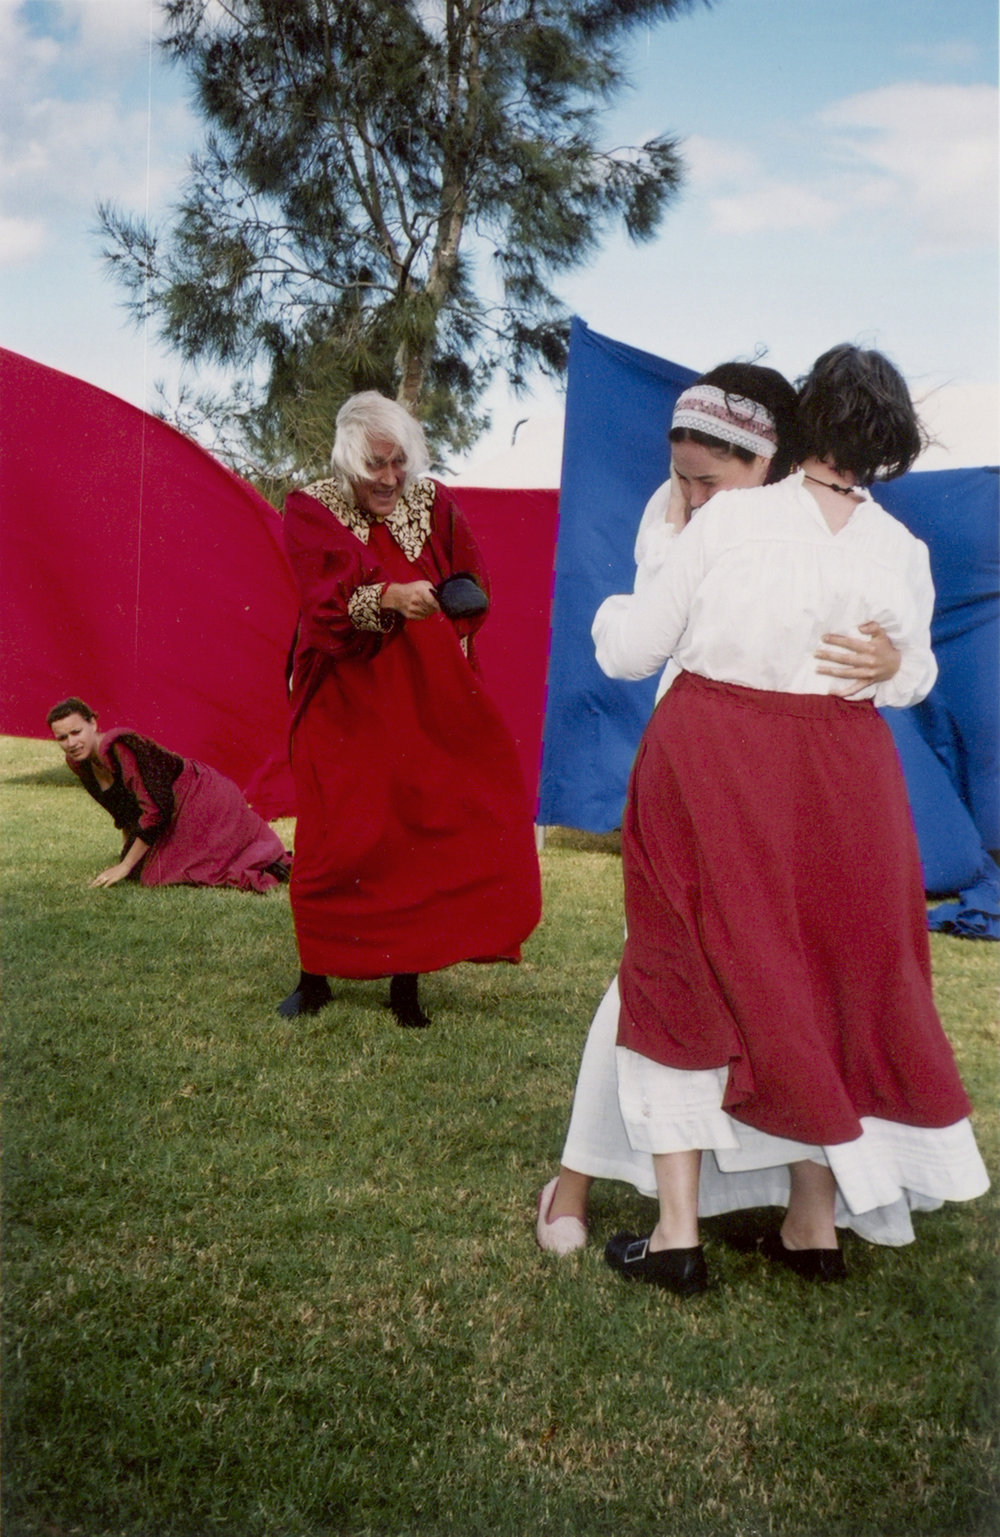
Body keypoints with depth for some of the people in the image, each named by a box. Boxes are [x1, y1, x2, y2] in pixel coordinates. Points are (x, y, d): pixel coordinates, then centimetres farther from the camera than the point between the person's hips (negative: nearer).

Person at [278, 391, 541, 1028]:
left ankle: (406, 976, 11)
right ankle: (316, 975, 15)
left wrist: (442, 641, -3)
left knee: (422, 829, -2)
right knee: (335, 838, -2)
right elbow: (326, 600, -18)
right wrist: (388, 598, -36)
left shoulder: (434, 504, 6)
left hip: (426, 695, 2)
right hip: (344, 696, -2)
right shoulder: (311, 510, -2)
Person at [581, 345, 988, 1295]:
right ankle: (814, 1226, 27)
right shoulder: (902, 551, -1)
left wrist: (610, 612, 20)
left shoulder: (727, 518, -9)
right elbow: (911, 681, 12)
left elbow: (630, 650, -2)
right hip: (840, 782, 3)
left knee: (688, 980, 9)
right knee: (827, 984, 16)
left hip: (706, 767, -2)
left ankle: (677, 1232, 12)